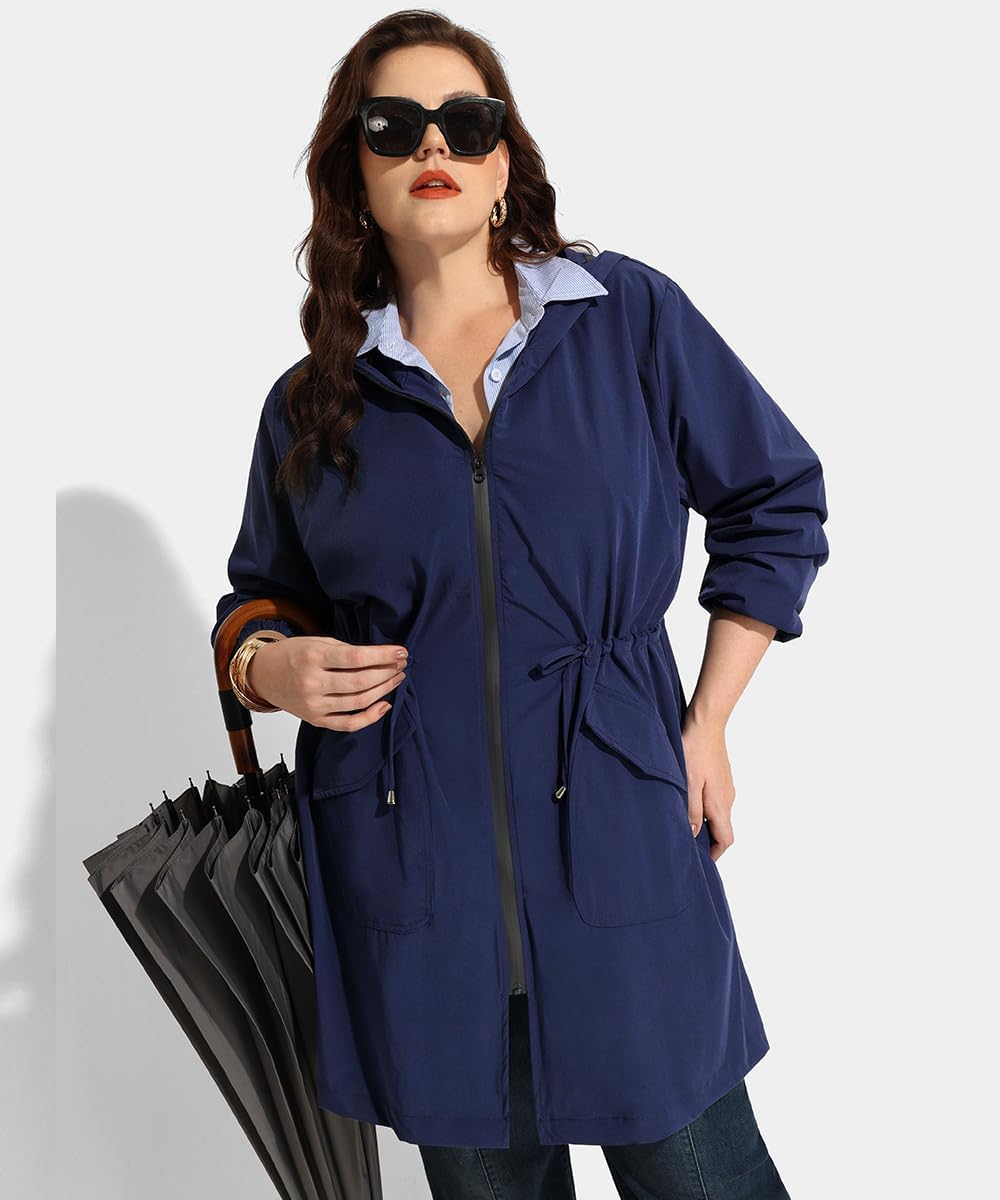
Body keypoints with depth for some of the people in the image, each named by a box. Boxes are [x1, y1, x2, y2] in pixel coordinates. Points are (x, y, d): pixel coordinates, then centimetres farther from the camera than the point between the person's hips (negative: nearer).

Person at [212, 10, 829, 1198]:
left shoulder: (630, 316, 2)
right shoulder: (311, 400, 7)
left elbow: (779, 505, 9)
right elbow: (258, 605, 21)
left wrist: (707, 726, 6)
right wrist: (269, 668, -3)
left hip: (616, 841, -1)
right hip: (412, 865, 2)